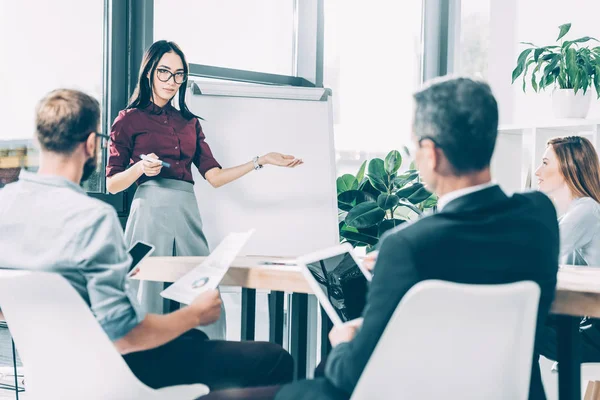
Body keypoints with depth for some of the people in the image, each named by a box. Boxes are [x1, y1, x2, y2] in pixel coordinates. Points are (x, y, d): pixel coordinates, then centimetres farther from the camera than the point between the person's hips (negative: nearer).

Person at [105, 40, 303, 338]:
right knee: (150, 299, -6)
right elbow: (112, 184, 4)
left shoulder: (190, 123, 20)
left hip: (187, 215, 4)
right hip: (151, 212, -4)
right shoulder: (130, 119, 8)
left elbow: (215, 176, 12)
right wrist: (141, 168, -14)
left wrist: (261, 161, 7)